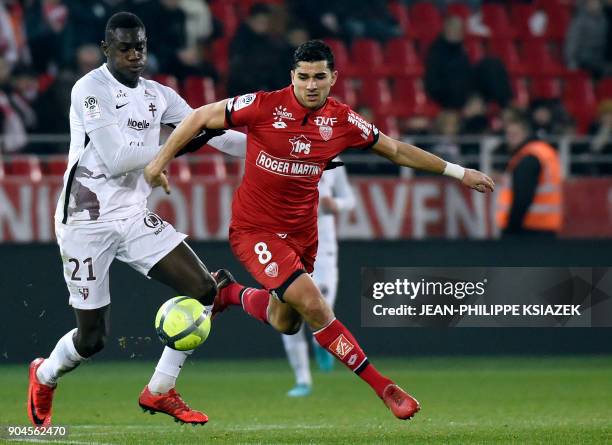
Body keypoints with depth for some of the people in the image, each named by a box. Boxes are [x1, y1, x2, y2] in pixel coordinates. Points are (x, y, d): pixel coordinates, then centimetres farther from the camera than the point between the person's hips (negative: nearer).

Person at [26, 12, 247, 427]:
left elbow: (210, 131, 9)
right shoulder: (90, 89, -13)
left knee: (204, 290, -8)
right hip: (87, 221, -6)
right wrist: (176, 148, -20)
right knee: (92, 337, 0)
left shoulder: (157, 95, 8)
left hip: (134, 216, 6)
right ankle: (45, 376, 34)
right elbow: (116, 159, -20)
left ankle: (160, 391, 5)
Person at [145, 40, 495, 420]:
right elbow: (200, 118, -7)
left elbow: (396, 150, 7)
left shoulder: (343, 121, -6)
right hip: (255, 229, -5)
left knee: (285, 324, 15)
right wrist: (161, 161, -7)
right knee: (313, 304, -21)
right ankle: (383, 387, -14)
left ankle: (230, 293, 44)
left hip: (301, 233, 5)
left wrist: (458, 172, 9)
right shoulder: (264, 106, -17)